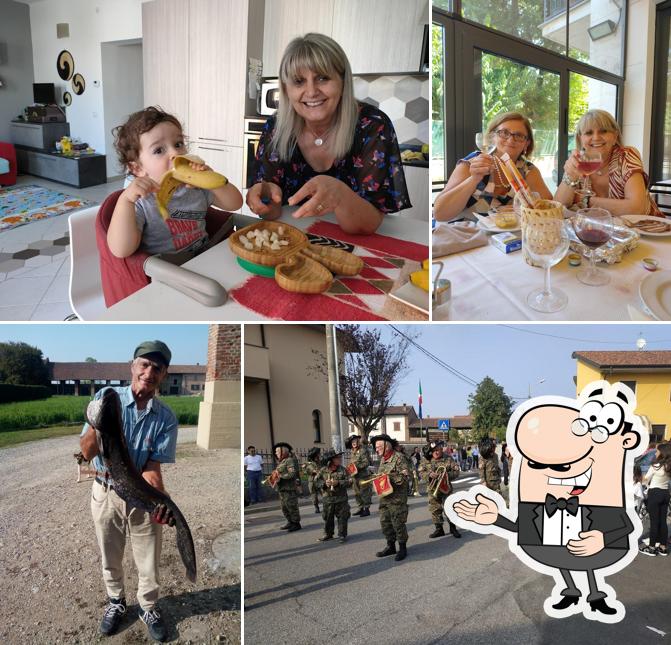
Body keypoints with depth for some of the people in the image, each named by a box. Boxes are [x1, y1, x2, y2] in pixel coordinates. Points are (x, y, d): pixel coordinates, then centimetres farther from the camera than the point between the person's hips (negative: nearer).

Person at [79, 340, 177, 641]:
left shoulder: (166, 418, -13)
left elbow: (152, 467, -16)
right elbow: (86, 452, -14)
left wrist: (160, 498, -37)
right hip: (106, 493, 0)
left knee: (148, 562, 13)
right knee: (110, 558, 19)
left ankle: (148, 606, 39)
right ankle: (116, 602, 45)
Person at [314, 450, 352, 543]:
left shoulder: (342, 470, -5)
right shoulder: (322, 470, -3)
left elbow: (349, 481, -9)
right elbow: (316, 481, -1)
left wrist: (338, 483, -20)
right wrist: (324, 483, -17)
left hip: (341, 499, -1)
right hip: (327, 499, 1)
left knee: (342, 517, 3)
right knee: (328, 518, 13)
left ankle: (342, 534, 16)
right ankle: (328, 534, 28)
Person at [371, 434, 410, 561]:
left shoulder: (399, 458, -12)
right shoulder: (383, 459, 14)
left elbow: (405, 476, -17)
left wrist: (390, 477, -23)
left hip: (397, 497, -8)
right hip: (384, 497, 8)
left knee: (398, 523, -2)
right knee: (385, 522, 11)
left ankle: (402, 548, 11)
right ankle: (390, 546, 24)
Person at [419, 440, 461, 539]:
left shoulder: (448, 459, -4)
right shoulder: (426, 461, 1)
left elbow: (456, 471, -4)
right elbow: (421, 472, -1)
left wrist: (447, 475, -21)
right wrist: (429, 475, -20)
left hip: (446, 488, -2)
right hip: (433, 489, 2)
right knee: (435, 510, 7)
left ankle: (453, 527, 18)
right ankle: (439, 529, 19)